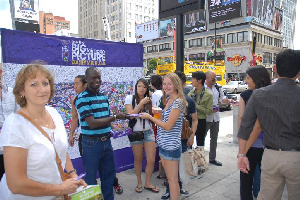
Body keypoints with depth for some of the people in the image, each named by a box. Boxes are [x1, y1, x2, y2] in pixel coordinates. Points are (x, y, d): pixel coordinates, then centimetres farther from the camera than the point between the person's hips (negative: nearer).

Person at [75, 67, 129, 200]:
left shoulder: (104, 96, 9)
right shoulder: (82, 98, -13)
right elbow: (92, 123, -21)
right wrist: (115, 117, -22)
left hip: (106, 141, 7)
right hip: (91, 143, -6)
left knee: (109, 173, 18)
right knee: (91, 177, 9)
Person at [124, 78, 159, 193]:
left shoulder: (149, 100, 5)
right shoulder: (130, 98, -5)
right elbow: (130, 115, -18)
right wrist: (141, 103, -22)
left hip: (148, 132, 3)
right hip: (136, 132, -3)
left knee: (151, 160, 2)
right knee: (138, 160, 11)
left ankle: (148, 184, 24)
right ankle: (139, 183, 33)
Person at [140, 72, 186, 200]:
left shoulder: (178, 102, -16)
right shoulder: (168, 100, 11)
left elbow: (168, 126, -18)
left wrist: (149, 117, -11)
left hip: (171, 146, -9)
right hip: (163, 144, 9)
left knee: (172, 180, 5)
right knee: (169, 178, 19)